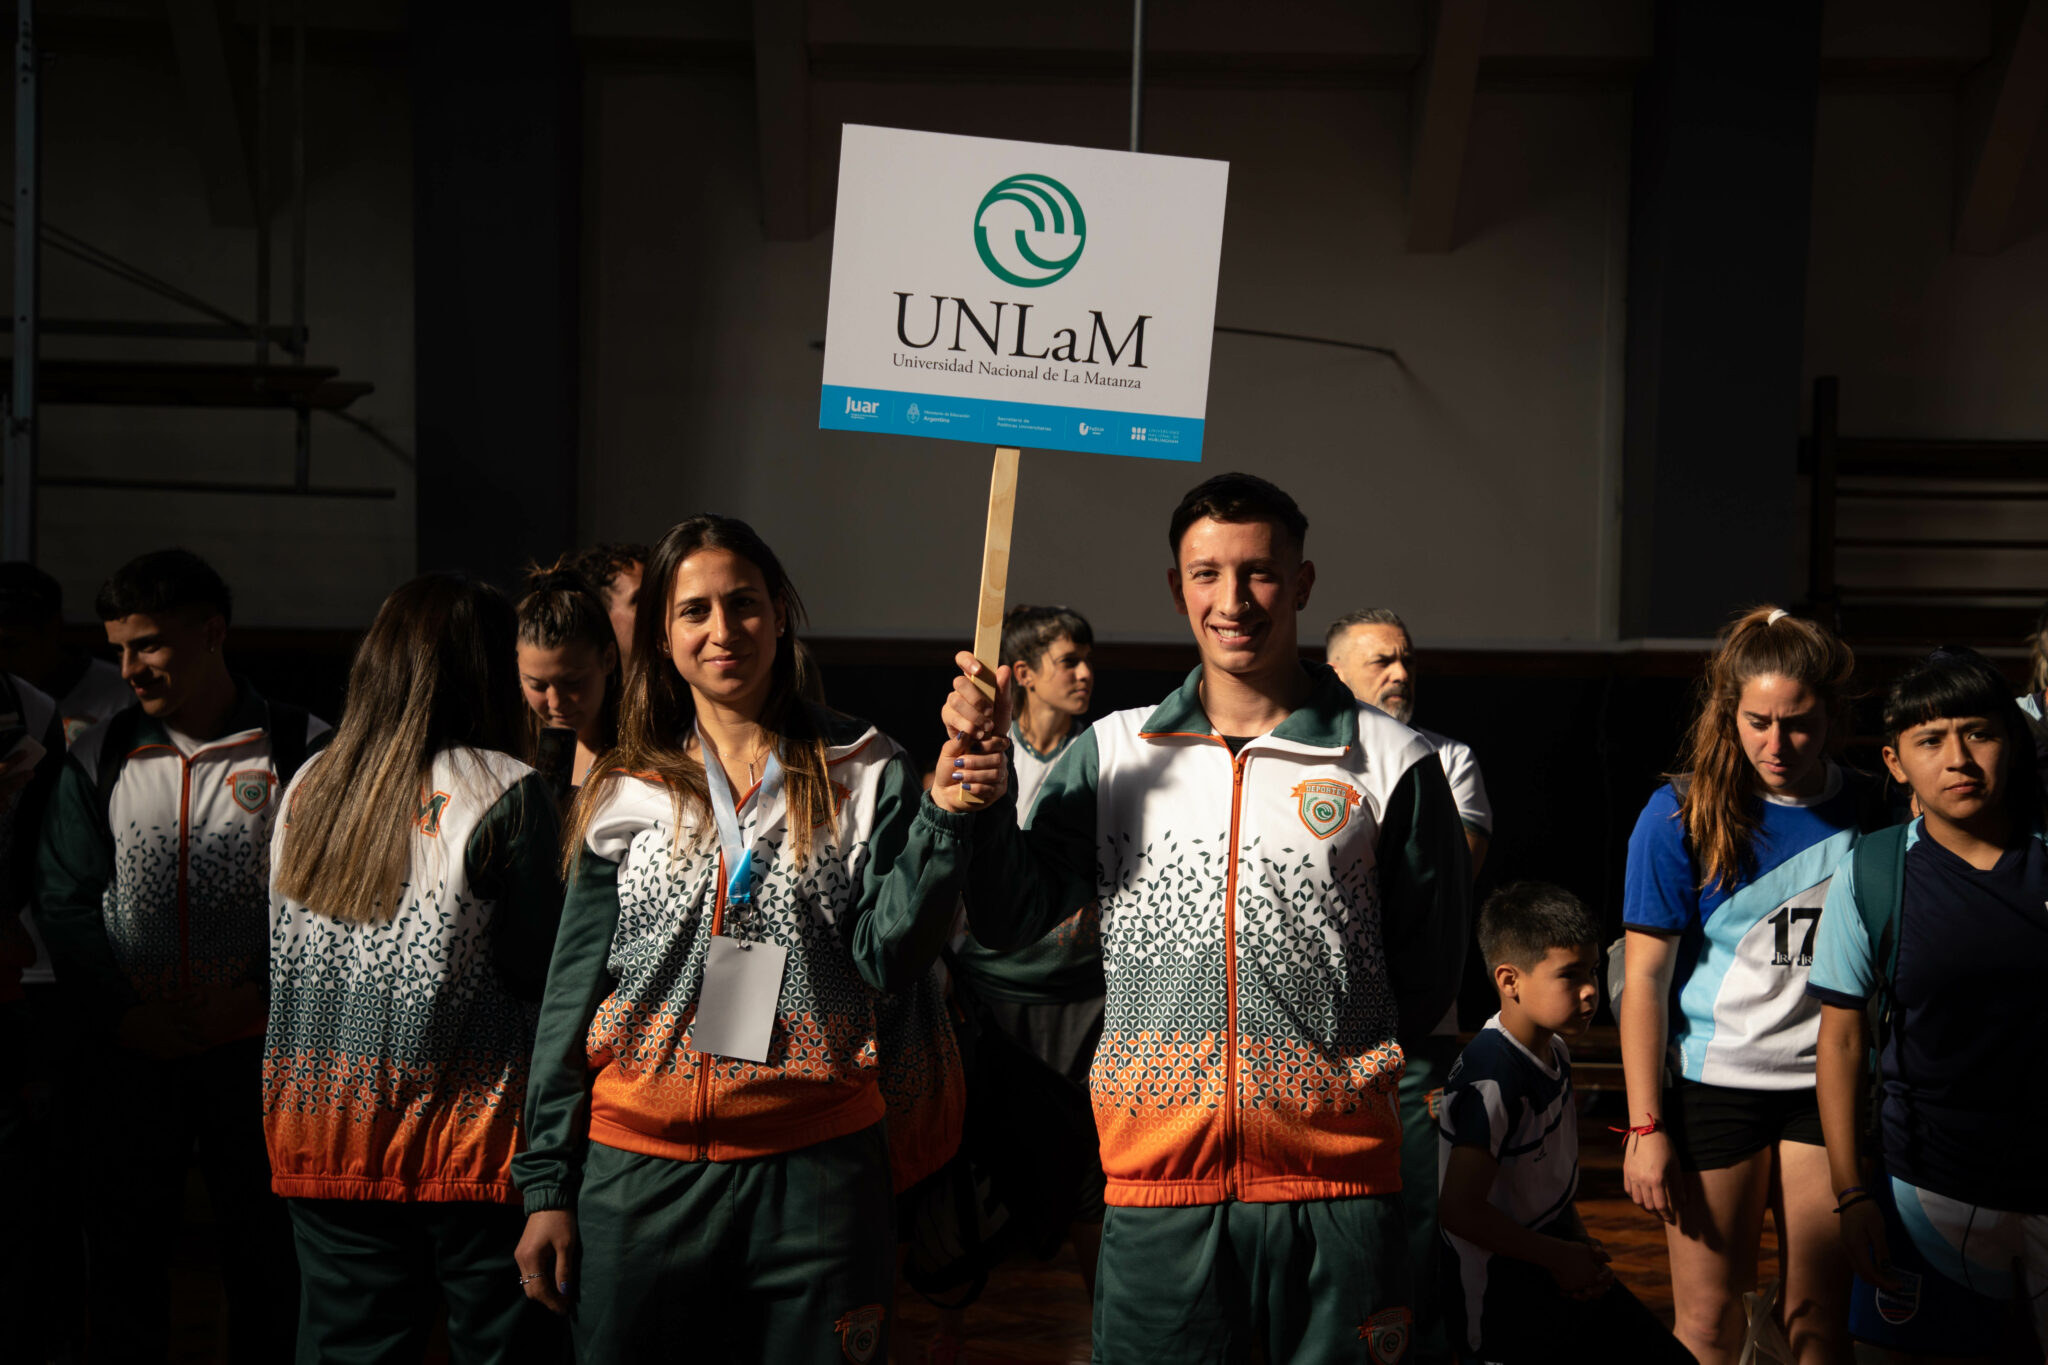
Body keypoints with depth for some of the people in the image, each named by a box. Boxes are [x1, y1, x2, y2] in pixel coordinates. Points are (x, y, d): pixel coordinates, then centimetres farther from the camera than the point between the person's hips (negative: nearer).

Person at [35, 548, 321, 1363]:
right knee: (123, 1254, 12)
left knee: (266, 1258, 7)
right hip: (129, 1051, 3)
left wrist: (262, 996, -15)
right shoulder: (100, 756, 7)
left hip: (257, 1045, -2)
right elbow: (63, 900, 4)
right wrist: (122, 1012, -8)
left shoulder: (300, 750, -3)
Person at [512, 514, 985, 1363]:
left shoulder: (864, 776, 1)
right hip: (635, 1167, 2)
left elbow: (890, 955, -7)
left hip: (814, 1170, -1)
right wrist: (547, 1185, 5)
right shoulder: (626, 794, 6)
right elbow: (573, 992, 7)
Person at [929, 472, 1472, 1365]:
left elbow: (1429, 973, 8)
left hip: (1334, 1182, -1)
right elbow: (1010, 920, 3)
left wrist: (1329, 1060, 7)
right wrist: (977, 772, -8)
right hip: (1156, 1176, 1)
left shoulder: (1390, 764, 0)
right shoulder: (1110, 753, 7)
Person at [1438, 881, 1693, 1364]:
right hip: (1501, 1301, -9)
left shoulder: (1554, 1052, 3)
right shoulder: (1492, 1081, -25)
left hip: (1552, 1267, 9)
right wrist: (1561, 1257, -14)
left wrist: (1581, 1247, 4)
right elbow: (1460, 1209, -26)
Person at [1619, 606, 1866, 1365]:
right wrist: (1644, 1126, -9)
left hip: (1827, 1083, 2)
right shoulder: (1683, 813, -8)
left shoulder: (1870, 812, 0)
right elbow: (1645, 977, -6)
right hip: (1715, 1082, -2)